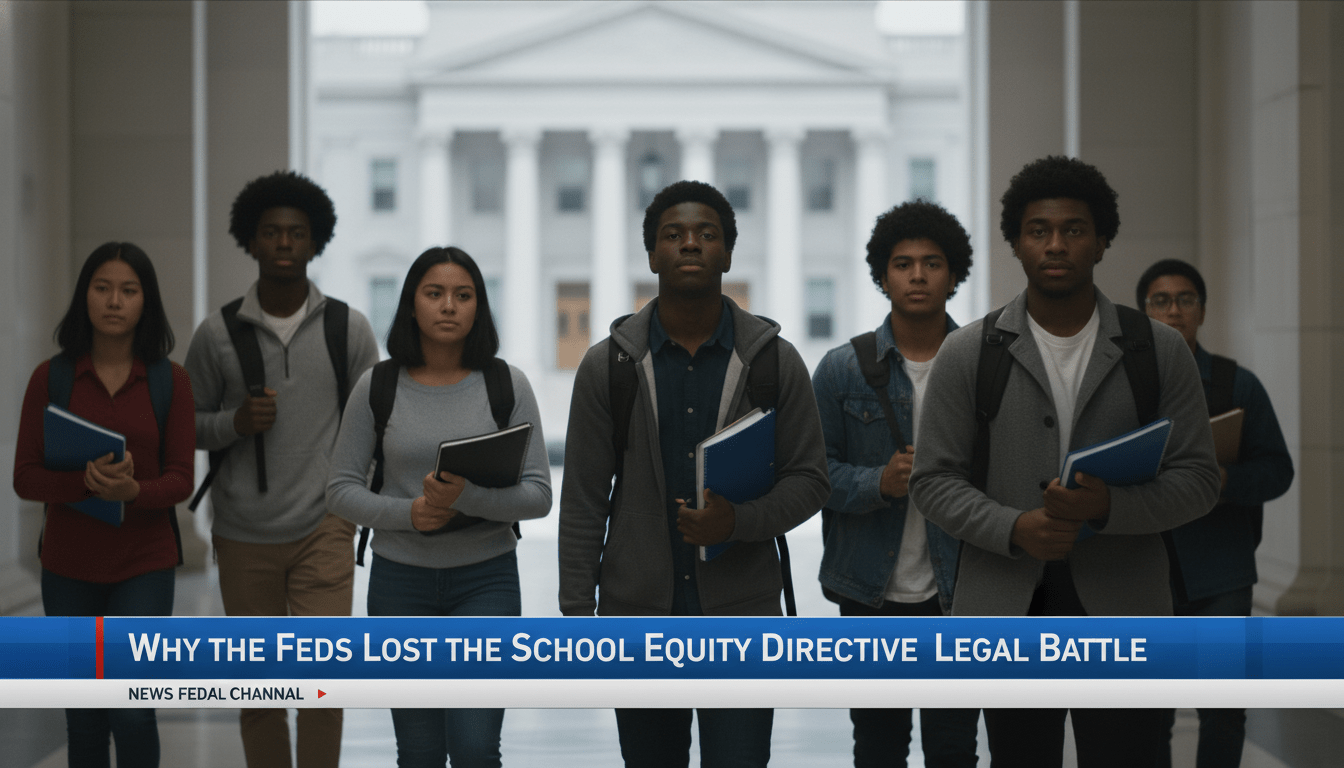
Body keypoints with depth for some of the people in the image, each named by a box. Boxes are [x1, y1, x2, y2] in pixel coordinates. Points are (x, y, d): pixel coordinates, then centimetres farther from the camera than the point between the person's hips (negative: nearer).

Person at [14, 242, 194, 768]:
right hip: (69, 566, 1)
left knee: (132, 715, -8)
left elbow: (180, 480, -2)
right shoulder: (50, 378, 0)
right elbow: (25, 478, -3)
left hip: (144, 566, -1)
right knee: (84, 721, 8)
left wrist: (133, 490, -24)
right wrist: (86, 481, -21)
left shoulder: (170, 381, -1)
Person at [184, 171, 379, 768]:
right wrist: (235, 422, -13)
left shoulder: (348, 329, 2)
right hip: (244, 534, 1)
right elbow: (187, 424, 7)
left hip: (324, 525, -1)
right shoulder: (218, 333, 1)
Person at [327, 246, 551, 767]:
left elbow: (539, 495, -5)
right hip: (400, 581, 1)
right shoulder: (378, 387, 0)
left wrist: (468, 498, -24)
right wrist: (407, 513, -17)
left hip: (485, 580, -1)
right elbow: (341, 489, 1)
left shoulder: (507, 386, -2)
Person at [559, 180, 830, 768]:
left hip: (739, 614, -1)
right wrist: (576, 616, -2)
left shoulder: (774, 361, 1)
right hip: (637, 613, 1)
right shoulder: (609, 365, 2)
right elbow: (582, 503, 2)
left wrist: (738, 521, -17)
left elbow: (809, 479, 3)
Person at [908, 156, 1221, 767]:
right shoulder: (968, 355, 4)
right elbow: (934, 481, 3)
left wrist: (1109, 507, -16)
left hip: (1121, 610, 0)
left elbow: (1198, 479, 3)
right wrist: (1014, 529, -15)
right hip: (1008, 610, 0)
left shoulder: (1159, 352, 5)